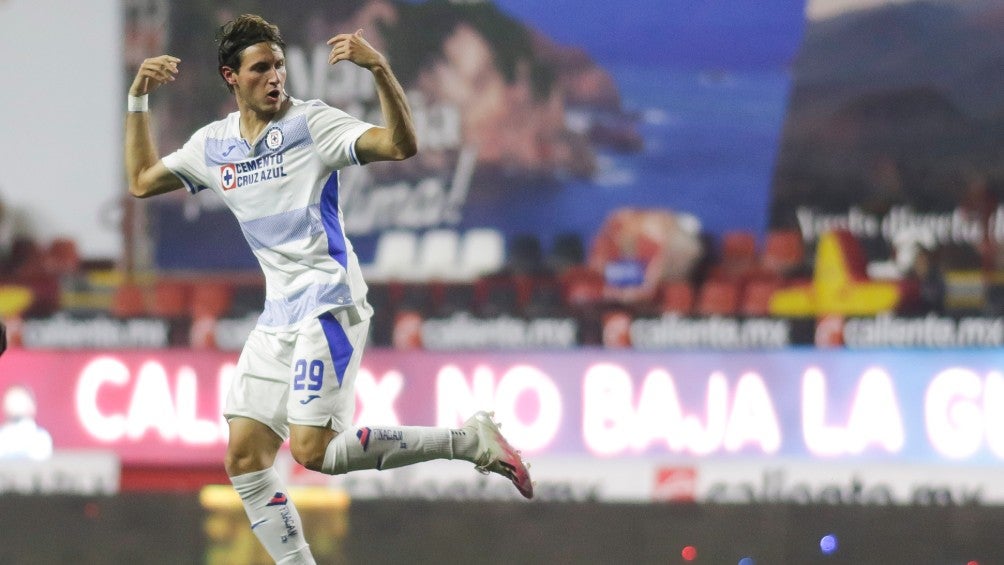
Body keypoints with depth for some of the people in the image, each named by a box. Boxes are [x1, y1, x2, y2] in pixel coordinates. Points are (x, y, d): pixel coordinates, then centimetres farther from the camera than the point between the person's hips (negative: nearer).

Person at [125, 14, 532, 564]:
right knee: (245, 463, 1)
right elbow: (142, 181, 25)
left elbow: (400, 145, -18)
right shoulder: (213, 144, 12)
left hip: (328, 304, -7)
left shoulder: (311, 123, -6)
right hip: (278, 314, 7)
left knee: (312, 451, -19)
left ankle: (470, 441, -10)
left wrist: (381, 70, -30)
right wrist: (137, 99, 16)